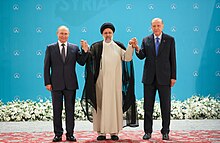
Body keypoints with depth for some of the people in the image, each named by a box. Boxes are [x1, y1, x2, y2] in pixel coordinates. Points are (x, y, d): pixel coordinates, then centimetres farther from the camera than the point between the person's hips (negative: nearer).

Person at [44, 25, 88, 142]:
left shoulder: (74, 48, 7)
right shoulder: (50, 48, 5)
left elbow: (82, 62, 0)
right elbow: (46, 67, 3)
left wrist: (85, 51, -14)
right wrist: (47, 82, -4)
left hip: (70, 84, 1)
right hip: (56, 84, -1)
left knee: (70, 109, 5)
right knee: (57, 110, 5)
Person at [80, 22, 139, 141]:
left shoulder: (118, 46, 7)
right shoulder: (96, 47, 5)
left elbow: (127, 58, -5)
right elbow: (89, 59, -8)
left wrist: (130, 46, -18)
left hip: (115, 81, 1)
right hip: (101, 81, -1)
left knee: (115, 104, 2)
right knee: (101, 104, 0)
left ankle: (114, 131, 8)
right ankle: (101, 132, 6)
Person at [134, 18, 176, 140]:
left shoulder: (170, 40, 4)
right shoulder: (146, 40, 8)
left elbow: (173, 59, 2)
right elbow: (142, 56, -2)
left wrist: (173, 77, -3)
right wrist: (137, 49, -23)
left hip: (164, 78, -1)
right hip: (149, 78, 2)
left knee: (166, 106, 3)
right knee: (148, 106, 5)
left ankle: (165, 132, 13)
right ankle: (148, 131, 14)